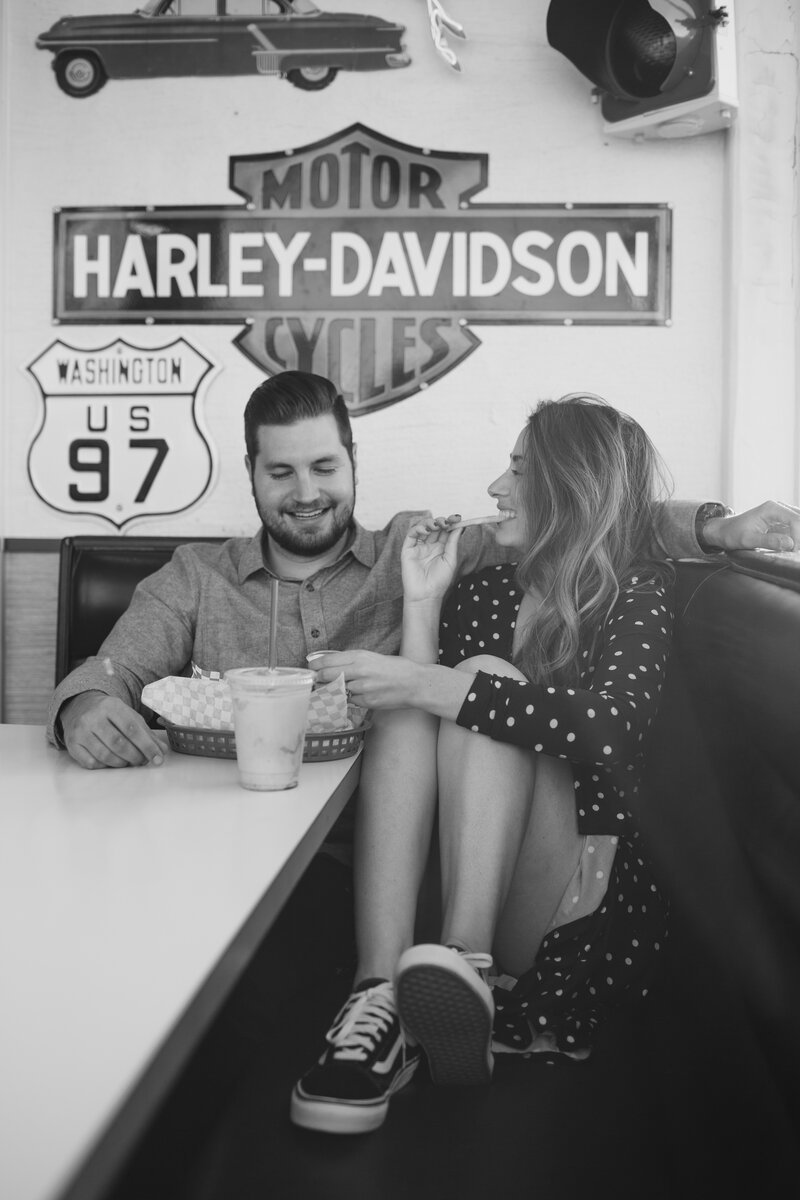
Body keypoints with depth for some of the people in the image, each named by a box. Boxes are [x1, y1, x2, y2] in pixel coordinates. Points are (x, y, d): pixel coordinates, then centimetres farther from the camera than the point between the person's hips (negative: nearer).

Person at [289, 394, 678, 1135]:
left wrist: (423, 686, -26)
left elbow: (614, 727, -21)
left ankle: (470, 965, -38)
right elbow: (416, 733, 4)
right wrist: (422, 604, -3)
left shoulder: (638, 594, 1)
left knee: (482, 685, -21)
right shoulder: (478, 595, 14)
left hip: (579, 910, -3)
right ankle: (383, 994, -34)